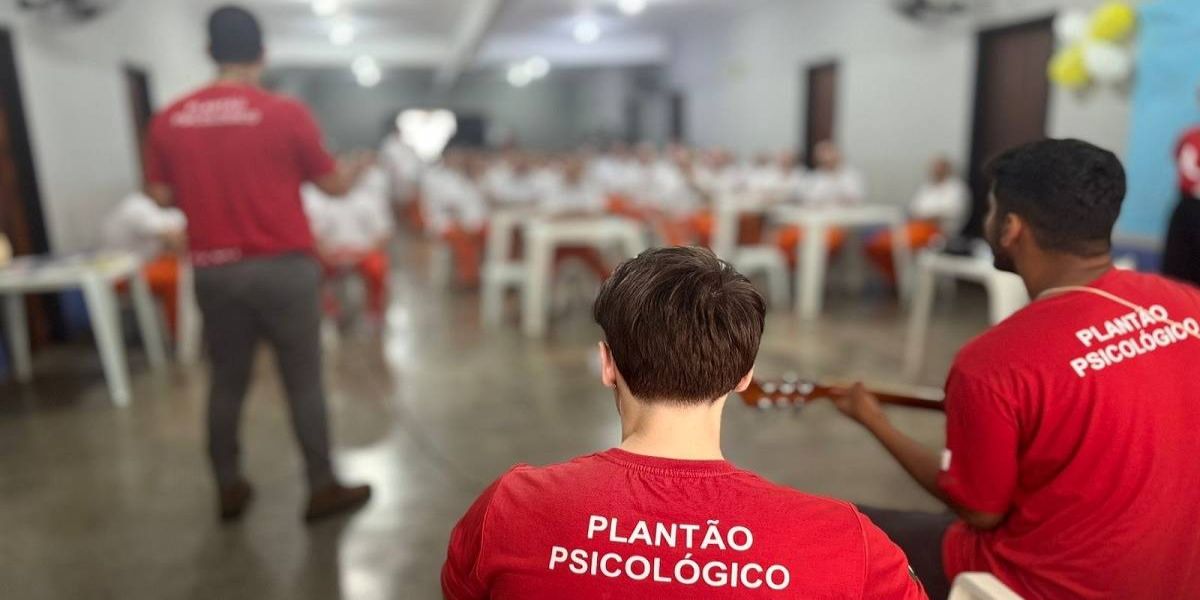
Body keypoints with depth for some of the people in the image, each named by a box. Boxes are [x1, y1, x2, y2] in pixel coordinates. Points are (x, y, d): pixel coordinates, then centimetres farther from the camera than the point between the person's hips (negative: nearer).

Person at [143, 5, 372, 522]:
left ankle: (229, 489, 26)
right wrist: (358, 168, 21)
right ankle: (323, 488, 15)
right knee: (303, 381, 5)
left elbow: (161, 196, 8)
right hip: (283, 266, -3)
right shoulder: (286, 114, -9)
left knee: (227, 381, 15)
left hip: (213, 270, 4)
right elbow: (334, 186, 0)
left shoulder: (169, 120, 1)